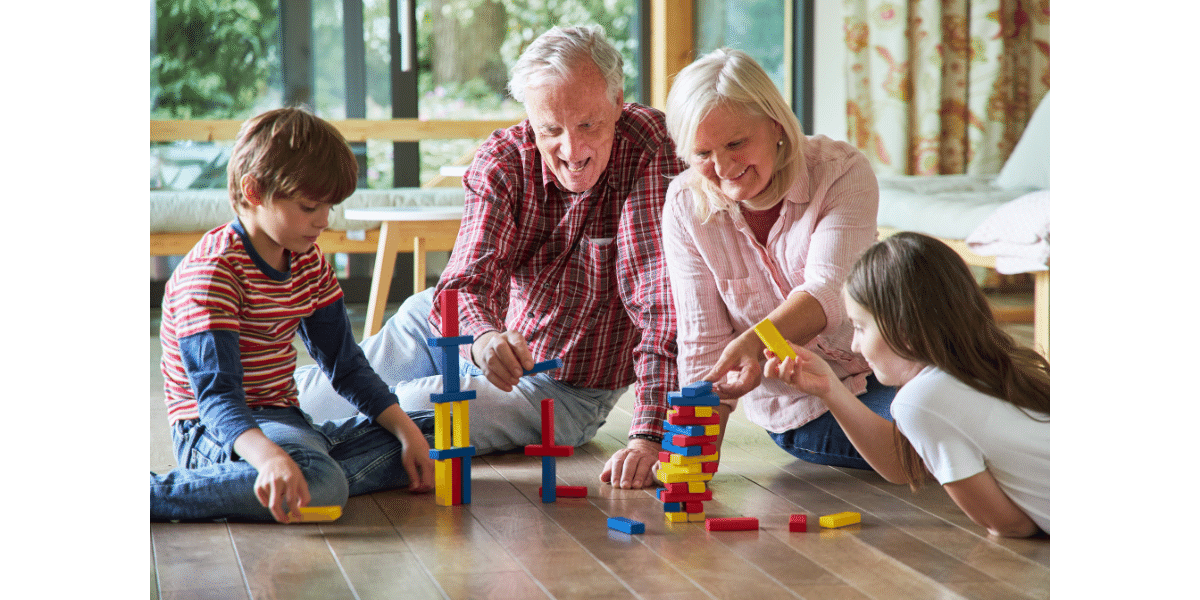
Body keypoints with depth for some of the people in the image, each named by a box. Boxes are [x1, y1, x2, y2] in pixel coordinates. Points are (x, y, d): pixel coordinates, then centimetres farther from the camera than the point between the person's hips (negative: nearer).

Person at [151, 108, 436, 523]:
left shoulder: (307, 261, 9)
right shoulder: (212, 270, -18)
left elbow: (346, 364, 15)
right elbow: (216, 395, -29)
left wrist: (407, 431, 1)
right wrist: (270, 456, -49)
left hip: (284, 420, 9)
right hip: (219, 430, -9)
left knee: (434, 434, 3)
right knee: (320, 486, -38)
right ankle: (154, 492, -27)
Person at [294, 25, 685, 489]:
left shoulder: (648, 151, -27)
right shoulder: (501, 161, -16)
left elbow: (661, 297, -33)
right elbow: (469, 280, -27)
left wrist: (647, 435, -43)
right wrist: (484, 337, -52)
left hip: (562, 393, -3)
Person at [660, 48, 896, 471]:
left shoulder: (842, 172, -14)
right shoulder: (685, 205, -8)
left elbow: (828, 292, -28)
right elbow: (703, 342, -6)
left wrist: (754, 342, -48)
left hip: (874, 376, 1)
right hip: (788, 410, -1)